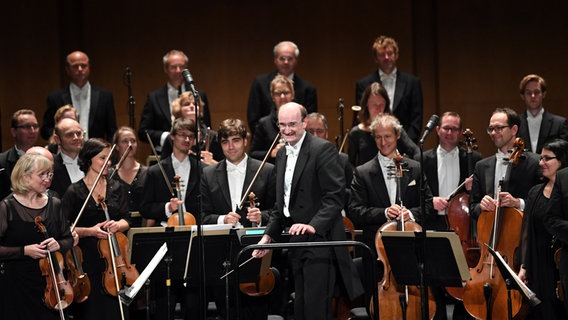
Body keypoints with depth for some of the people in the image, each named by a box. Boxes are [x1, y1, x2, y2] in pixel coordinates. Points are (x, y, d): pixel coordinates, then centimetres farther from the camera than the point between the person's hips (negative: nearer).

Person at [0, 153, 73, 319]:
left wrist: (58, 244, -7)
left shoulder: (55, 205, 7)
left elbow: (68, 239, 14)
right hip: (16, 283, -4)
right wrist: (25, 250, -19)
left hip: (49, 280, 4)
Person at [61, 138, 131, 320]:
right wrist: (89, 231, -17)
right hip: (87, 259, -3)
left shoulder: (115, 188, 9)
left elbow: (126, 221, 9)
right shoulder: (75, 192, -2)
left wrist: (117, 225, -13)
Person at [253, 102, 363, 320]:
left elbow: (335, 196, -16)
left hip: (319, 240, -8)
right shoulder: (282, 155, 16)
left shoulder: (322, 149, -10)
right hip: (296, 241, 8)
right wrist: (269, 235, 14)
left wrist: (314, 225, -26)